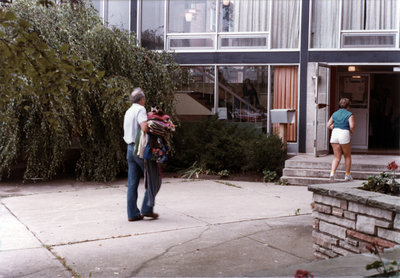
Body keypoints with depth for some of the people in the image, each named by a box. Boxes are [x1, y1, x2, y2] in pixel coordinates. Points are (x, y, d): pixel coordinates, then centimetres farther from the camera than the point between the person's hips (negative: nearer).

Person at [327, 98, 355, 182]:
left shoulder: (335, 114, 11)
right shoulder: (349, 114, -3)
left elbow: (328, 125, 7)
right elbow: (352, 126, -14)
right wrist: (351, 131, 5)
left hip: (334, 135, 4)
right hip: (345, 135, -4)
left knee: (336, 157, 7)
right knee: (347, 156, 14)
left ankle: (332, 173, -13)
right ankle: (347, 175, 19)